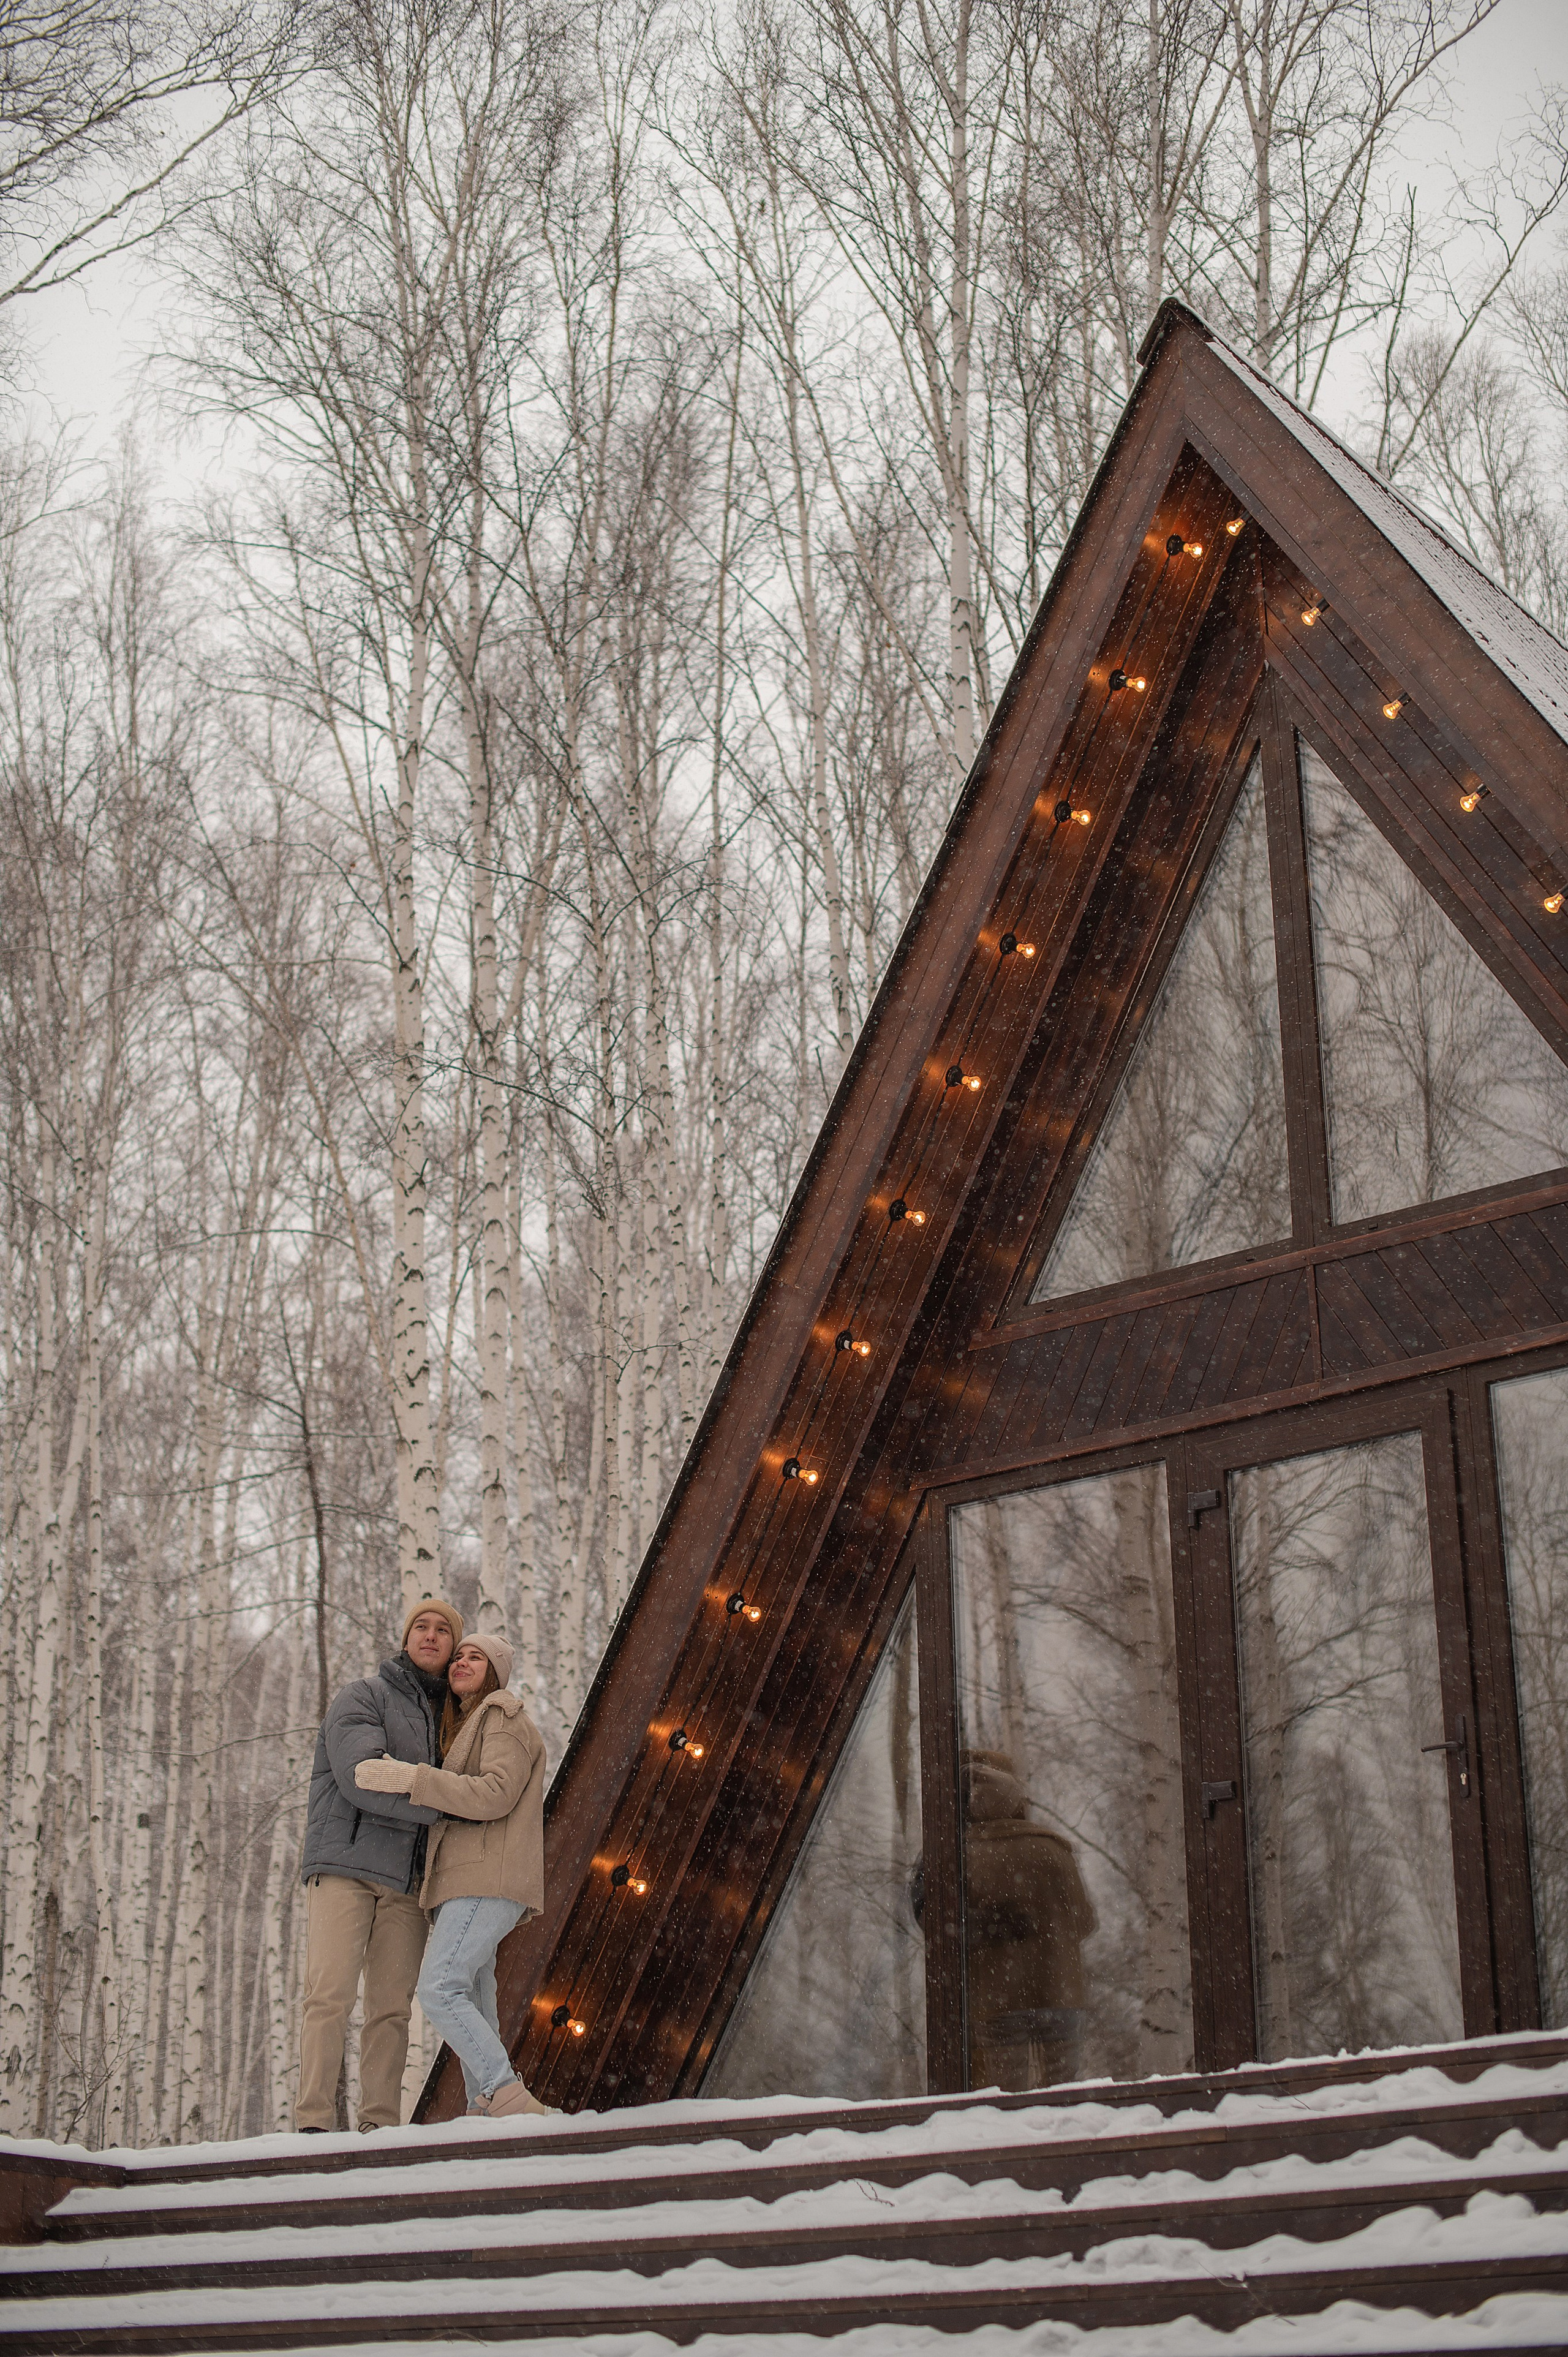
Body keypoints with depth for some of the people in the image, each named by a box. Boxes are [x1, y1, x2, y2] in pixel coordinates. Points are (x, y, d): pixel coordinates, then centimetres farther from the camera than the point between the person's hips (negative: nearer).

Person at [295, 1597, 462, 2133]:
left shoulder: (449, 1717, 22)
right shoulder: (362, 1697, 2)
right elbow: (361, 1778, -14)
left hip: (406, 1883, 5)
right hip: (345, 1867, -5)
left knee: (392, 2008, -1)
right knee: (331, 1995, -13)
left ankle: (380, 2125, -1)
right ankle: (313, 2122, -14)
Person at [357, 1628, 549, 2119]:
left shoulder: (505, 1719, -1)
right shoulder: (460, 1731, 28)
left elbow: (495, 1795, -17)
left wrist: (407, 1779, -20)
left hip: (488, 1879, -10)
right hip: (460, 1883, 10)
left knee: (440, 1991, -21)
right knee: (473, 2013, 5)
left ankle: (511, 2102, -26)